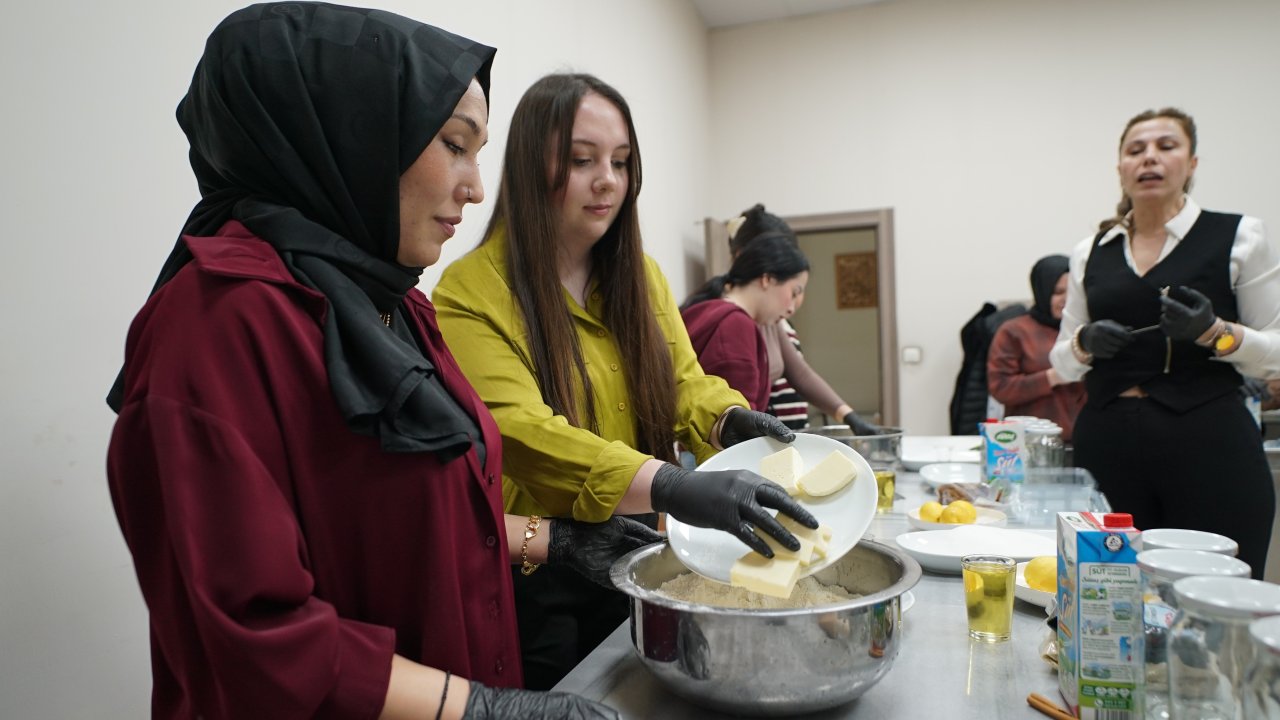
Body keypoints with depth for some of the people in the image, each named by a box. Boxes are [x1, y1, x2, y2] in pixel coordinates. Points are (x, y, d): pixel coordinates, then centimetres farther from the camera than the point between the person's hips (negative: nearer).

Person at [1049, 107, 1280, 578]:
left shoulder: (1237, 236, 4)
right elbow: (1063, 363, 15)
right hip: (1108, 447, 2)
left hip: (1210, 449, -2)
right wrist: (1085, 343, -6)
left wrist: (1215, 332, -15)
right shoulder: (1091, 251, 11)